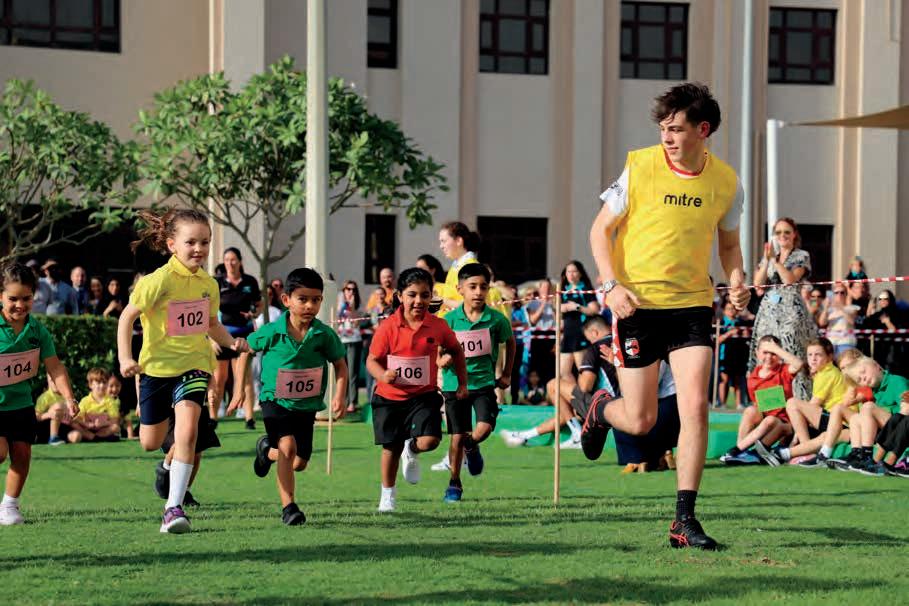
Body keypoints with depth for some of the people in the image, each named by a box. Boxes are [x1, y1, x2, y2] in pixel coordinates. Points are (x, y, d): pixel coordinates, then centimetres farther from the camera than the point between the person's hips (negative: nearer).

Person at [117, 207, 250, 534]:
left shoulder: (208, 284, 2)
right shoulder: (158, 280, -14)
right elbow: (127, 317, -7)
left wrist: (232, 342, -1)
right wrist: (125, 358, -16)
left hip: (194, 366, 2)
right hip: (156, 367, -2)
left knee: (187, 432, -21)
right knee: (150, 443, 11)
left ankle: (174, 507, -17)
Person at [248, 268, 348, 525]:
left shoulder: (324, 335, -11)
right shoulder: (271, 332, -14)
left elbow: (340, 364, 2)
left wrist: (339, 396, -10)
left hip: (307, 406, 3)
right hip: (275, 400, -3)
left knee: (299, 463, 11)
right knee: (288, 445, -25)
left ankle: (268, 450, 45)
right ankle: (288, 506, -20)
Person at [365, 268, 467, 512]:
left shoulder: (438, 326, -6)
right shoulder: (388, 327, -12)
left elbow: (456, 351, 12)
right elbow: (372, 360, -8)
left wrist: (463, 383, 10)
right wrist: (382, 375, -29)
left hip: (424, 396, 1)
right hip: (389, 397, -1)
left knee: (429, 440, -19)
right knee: (391, 448, 10)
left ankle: (411, 451, 19)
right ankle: (387, 494, 33)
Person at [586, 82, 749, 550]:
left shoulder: (726, 181, 0)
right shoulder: (640, 167, -8)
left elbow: (729, 242, 17)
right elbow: (600, 230, -1)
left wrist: (736, 280, -4)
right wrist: (612, 285, -15)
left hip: (693, 303, 2)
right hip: (637, 301, -2)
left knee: (695, 406, -12)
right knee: (640, 422, 0)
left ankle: (684, 520, -3)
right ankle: (601, 411, 39)